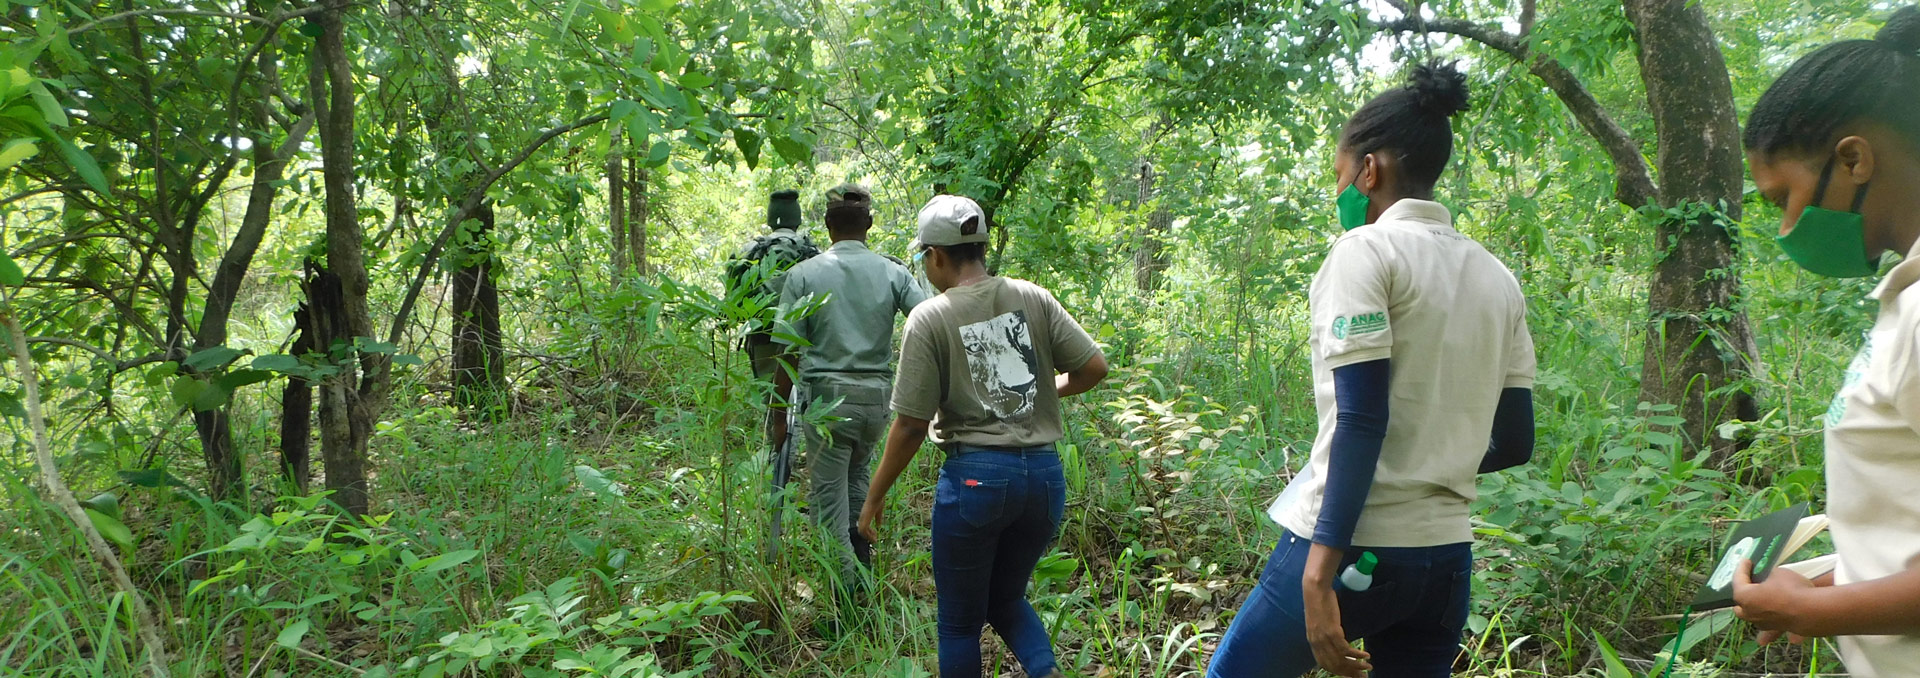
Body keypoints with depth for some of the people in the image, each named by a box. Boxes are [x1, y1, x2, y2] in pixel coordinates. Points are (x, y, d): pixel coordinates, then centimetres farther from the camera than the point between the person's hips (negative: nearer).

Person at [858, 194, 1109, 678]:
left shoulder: (929, 319, -8)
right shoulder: (1034, 298, 2)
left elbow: (911, 426, -9)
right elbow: (1095, 367, 1)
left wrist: (875, 497, 3)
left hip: (975, 475, -4)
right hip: (1045, 475, 5)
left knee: (959, 621, 15)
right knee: (1005, 600, 26)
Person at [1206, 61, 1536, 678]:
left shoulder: (1365, 250, -8)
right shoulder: (1498, 278, 12)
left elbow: (1361, 420, -19)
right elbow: (1514, 442, 12)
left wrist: (1321, 569, -21)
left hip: (1355, 548, -7)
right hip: (1448, 556, 7)